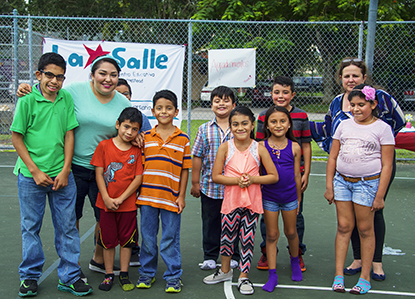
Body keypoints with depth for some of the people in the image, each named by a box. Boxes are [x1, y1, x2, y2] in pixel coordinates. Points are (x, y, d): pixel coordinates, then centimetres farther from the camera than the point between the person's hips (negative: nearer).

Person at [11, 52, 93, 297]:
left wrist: (65, 170, -3)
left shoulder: (67, 98, 2)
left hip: (62, 175, 3)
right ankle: (30, 276, 25)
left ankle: (70, 277, 19)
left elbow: (69, 135, 4)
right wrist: (35, 171, -9)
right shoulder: (27, 100, -7)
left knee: (67, 226, 7)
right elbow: (16, 137, -5)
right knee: (31, 227, 9)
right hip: (31, 176, -2)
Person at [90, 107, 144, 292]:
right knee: (108, 240, 9)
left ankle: (124, 275, 22)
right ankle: (109, 275, 22)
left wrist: (120, 199, -12)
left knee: (126, 239, 9)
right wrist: (107, 199, -12)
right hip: (106, 204, 0)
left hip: (128, 204, 0)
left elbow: (138, 178, -5)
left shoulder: (136, 151, -1)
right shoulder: (104, 146, -2)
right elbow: (99, 174, -4)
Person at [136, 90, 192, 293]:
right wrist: (139, 193, 4)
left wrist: (181, 196, -3)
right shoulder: (145, 137, 6)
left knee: (170, 239, 5)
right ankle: (146, 273, 26)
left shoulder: (182, 139, 1)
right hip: (147, 196, 2)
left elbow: (185, 169, 2)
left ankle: (173, 276, 17)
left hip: (170, 198, -2)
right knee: (147, 237, 11)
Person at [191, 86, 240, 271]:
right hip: (210, 185, 1)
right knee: (210, 222, 11)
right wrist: (195, 183, 3)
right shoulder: (204, 130, 1)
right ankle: (210, 256, 24)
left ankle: (233, 256, 27)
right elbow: (197, 156, 3)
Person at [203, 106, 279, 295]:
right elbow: (215, 176, -5)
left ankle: (243, 277, 20)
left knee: (247, 239, 5)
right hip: (231, 200, 0)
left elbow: (274, 176, -2)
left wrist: (252, 179, -16)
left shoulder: (259, 149, -4)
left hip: (252, 202, 0)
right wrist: (237, 180, -17)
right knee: (227, 236, 11)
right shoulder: (225, 147, -4)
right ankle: (225, 270, 35)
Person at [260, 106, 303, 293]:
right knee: (272, 235, 6)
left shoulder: (294, 147, -5)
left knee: (291, 232, 17)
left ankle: (295, 262, 44)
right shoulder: (261, 147, -9)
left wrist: (298, 199, 8)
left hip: (289, 196, 1)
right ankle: (272, 275, 13)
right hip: (269, 197, -1)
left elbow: (297, 175, 3)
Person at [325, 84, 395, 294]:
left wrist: (380, 196, -8)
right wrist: (329, 187, 6)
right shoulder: (344, 125, 8)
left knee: (365, 229, 2)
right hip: (342, 180, 4)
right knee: (343, 226, 5)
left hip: (367, 182, -3)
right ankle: (338, 275, 9)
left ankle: (365, 278, 12)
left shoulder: (382, 128, -3)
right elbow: (332, 157, 11)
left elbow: (387, 165, -5)